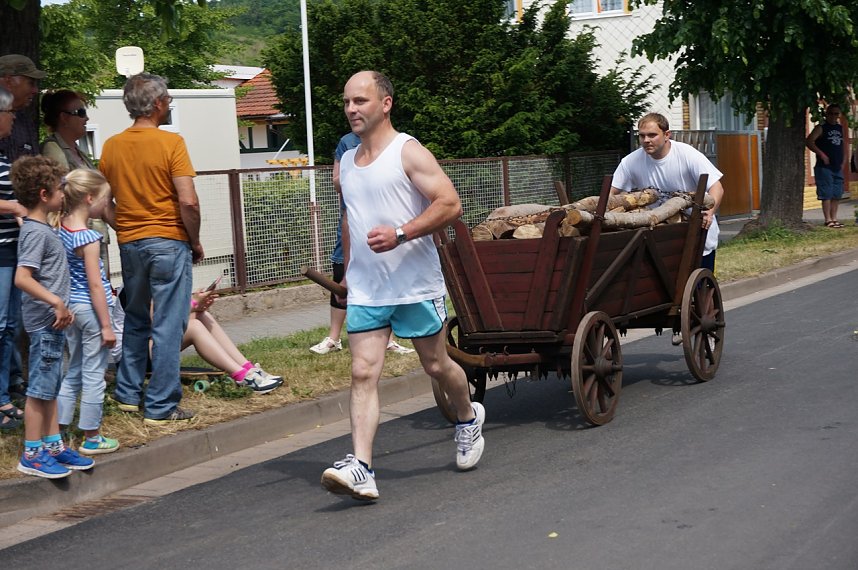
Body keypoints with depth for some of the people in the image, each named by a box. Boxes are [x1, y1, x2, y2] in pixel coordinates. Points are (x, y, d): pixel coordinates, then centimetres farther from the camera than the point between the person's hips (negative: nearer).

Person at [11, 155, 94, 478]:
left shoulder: (44, 229, 12)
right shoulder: (36, 232, -17)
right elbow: (22, 278, -27)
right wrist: (57, 303, -26)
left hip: (53, 322, 10)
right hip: (45, 322, -10)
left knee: (50, 388, 15)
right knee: (40, 389, -3)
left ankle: (54, 446, 24)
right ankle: (32, 455, 5)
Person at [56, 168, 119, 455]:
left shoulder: (61, 226, 1)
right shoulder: (89, 237, -19)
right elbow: (95, 284, -18)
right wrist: (107, 325, -14)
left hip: (70, 307, 8)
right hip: (91, 309, -8)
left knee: (73, 372, 18)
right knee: (94, 376, 2)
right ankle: (91, 438, 11)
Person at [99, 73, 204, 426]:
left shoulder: (112, 146, 5)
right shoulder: (170, 143, -11)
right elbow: (188, 202, -16)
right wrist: (195, 242, -3)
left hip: (129, 244, 6)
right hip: (169, 242, -6)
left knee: (135, 321, 21)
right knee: (167, 327, 0)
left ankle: (128, 394, 26)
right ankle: (161, 407, 2)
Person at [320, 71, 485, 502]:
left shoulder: (408, 152, -7)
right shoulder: (345, 164, 13)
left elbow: (450, 204, -15)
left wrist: (400, 233, -24)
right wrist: (348, 269, 23)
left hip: (416, 285, -5)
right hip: (365, 290, 5)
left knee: (436, 365, 10)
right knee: (363, 373, -8)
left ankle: (469, 418, 41)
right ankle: (360, 469, -15)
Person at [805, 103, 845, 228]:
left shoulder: (840, 128, 15)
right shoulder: (821, 128, -5)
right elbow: (809, 141, -16)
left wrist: (842, 162, 12)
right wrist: (822, 154, -18)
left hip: (837, 167, 7)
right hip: (824, 167, -7)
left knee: (837, 194, 8)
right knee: (827, 194, -6)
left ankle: (834, 219, 14)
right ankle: (828, 220, -3)